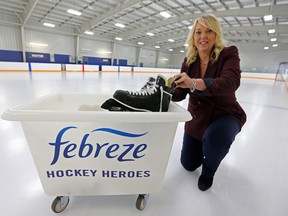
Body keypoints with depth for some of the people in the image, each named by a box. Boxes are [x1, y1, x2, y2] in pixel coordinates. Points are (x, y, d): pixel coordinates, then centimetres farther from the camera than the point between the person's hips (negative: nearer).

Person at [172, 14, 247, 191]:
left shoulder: (229, 54, -18)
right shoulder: (189, 61, -7)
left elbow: (231, 82, -38)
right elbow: (181, 93, -12)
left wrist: (194, 83, -54)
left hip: (225, 114, -3)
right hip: (197, 117, 4)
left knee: (214, 137, -39)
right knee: (188, 164, 12)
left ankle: (209, 169, -2)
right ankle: (205, 146, 46)